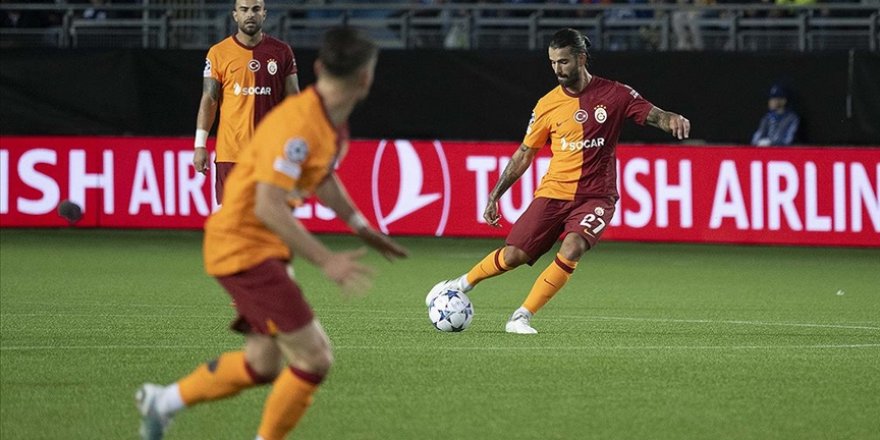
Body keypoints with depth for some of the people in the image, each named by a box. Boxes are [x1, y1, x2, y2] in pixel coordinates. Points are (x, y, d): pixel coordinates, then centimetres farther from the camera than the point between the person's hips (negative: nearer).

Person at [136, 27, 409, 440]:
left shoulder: (332, 122, 4)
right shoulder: (297, 125, -26)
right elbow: (268, 208, -30)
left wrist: (361, 227, 25)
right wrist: (326, 261, -31)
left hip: (263, 248, 10)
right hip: (243, 246, -10)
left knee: (263, 364, 17)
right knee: (314, 358, -11)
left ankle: (162, 400, 34)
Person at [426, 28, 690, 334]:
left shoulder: (614, 95, -3)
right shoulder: (548, 105, 3)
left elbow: (653, 115, -3)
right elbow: (524, 154, 11)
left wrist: (672, 120, -28)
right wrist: (494, 196, 9)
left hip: (595, 196, -2)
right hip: (554, 192, 2)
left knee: (572, 249, -28)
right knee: (513, 255, -5)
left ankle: (521, 318, -17)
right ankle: (463, 284, 25)